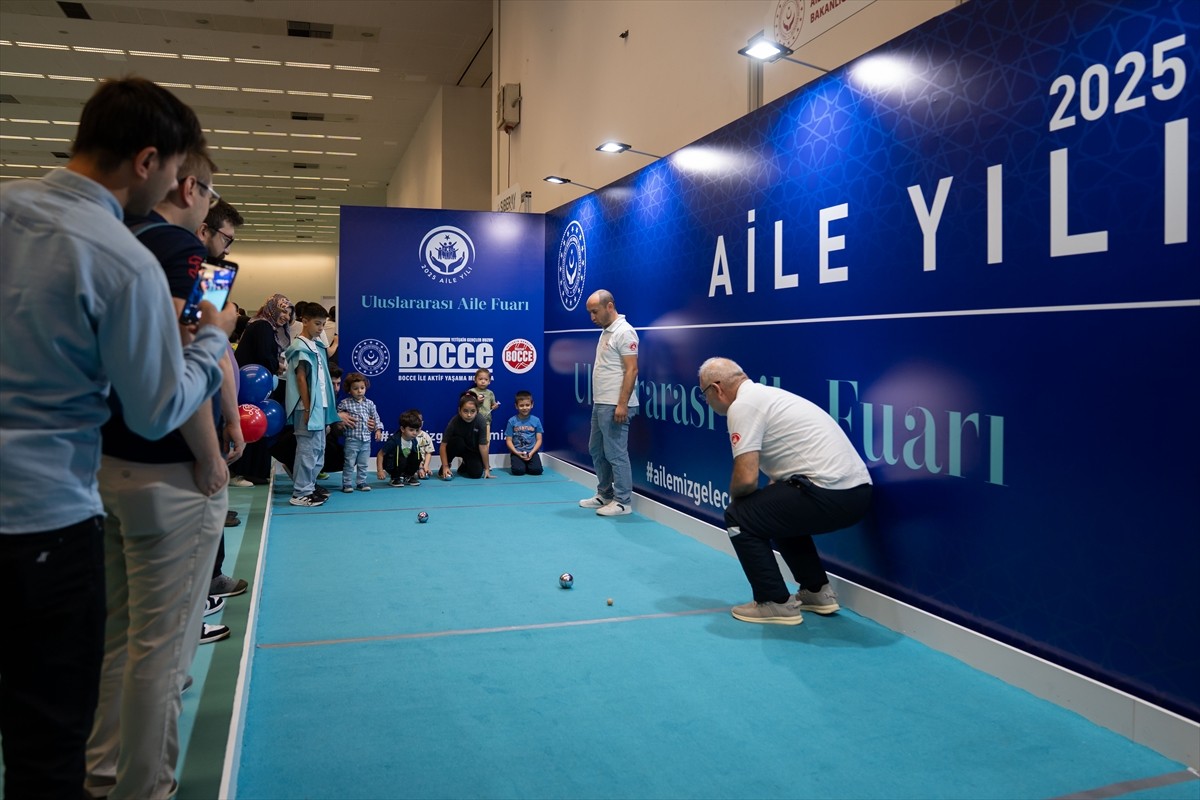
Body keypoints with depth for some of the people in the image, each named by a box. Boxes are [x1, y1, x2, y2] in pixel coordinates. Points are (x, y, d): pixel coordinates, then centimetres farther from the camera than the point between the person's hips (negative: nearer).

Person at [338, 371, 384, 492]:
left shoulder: (369, 404, 6)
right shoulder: (345, 403, -6)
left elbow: (376, 417, 12)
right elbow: (337, 415, -2)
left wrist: (378, 429, 5)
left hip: (366, 440, 4)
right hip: (352, 439, -4)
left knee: (363, 464, 12)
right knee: (349, 463, 1)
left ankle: (361, 482, 22)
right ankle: (347, 484, 8)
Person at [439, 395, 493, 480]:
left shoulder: (480, 422, -27)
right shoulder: (454, 422, -28)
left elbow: (483, 446, -22)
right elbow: (443, 445, -23)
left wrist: (486, 468, -18)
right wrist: (445, 466, -26)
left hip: (472, 450, 1)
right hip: (458, 448, -1)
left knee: (476, 473, -20)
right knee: (457, 441, -35)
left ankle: (464, 467, 17)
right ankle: (444, 468, -13)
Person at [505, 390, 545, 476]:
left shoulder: (536, 420, 3)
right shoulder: (512, 421, 0)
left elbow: (539, 439, 3)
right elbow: (509, 440, 1)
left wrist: (532, 453, -12)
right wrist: (517, 452, -14)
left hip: (532, 452, 1)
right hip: (517, 452, -1)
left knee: (537, 470, -24)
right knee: (518, 470, -27)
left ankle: (528, 465, 10)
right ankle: (520, 464, 9)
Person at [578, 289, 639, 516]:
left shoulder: (624, 332, -14)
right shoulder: (606, 332, 15)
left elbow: (631, 370, -19)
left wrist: (622, 404, -23)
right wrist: (600, 401, 19)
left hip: (614, 406, -10)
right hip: (600, 404, 10)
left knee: (616, 454, -4)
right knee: (596, 450, 17)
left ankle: (623, 502, 5)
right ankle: (605, 495, 28)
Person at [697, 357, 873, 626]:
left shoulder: (742, 405, -7)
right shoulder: (763, 394, 22)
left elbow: (746, 478, -14)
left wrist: (735, 498, 7)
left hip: (828, 494, -10)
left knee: (739, 517, 3)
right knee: (779, 512, 33)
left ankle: (775, 603, 8)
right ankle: (817, 591, 31)